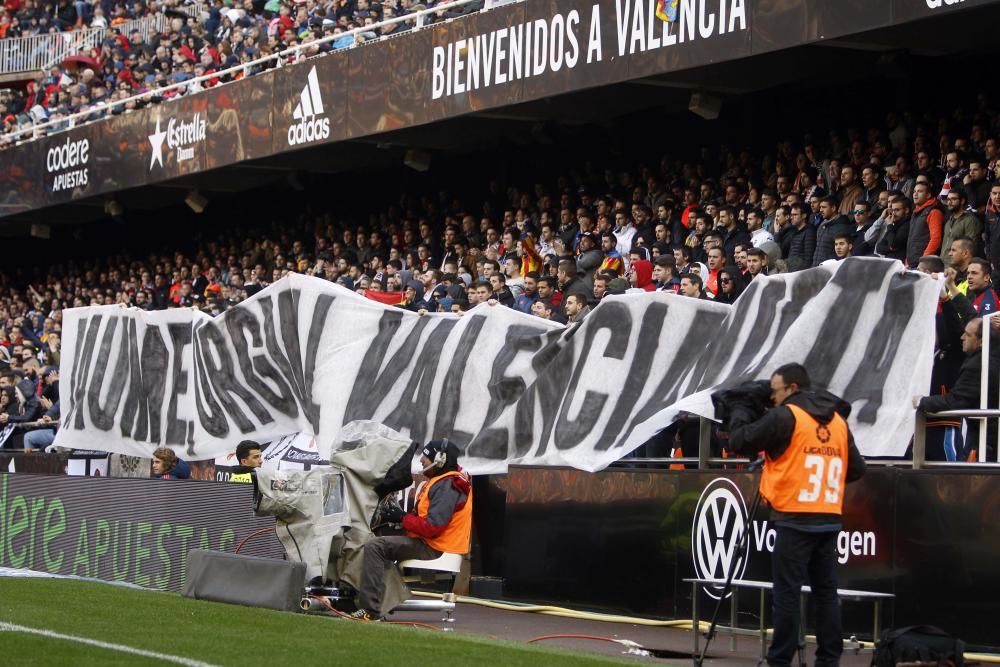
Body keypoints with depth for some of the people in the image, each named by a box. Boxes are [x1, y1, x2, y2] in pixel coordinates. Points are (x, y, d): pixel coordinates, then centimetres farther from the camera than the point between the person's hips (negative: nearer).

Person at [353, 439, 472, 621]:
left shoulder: (446, 486, -19)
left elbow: (433, 526, -25)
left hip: (434, 549, -12)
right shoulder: (446, 481, 16)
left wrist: (403, 518, -13)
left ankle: (370, 610, -26)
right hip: (431, 543, 12)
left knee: (374, 546, -21)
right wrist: (404, 516, 3)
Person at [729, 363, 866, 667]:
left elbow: (739, 442, -3)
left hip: (795, 520, -6)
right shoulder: (838, 420, 12)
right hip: (830, 520, 6)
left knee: (787, 592, -4)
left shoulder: (784, 417, -6)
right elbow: (857, 469, 14)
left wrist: (736, 418, 17)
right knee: (826, 591, 9)